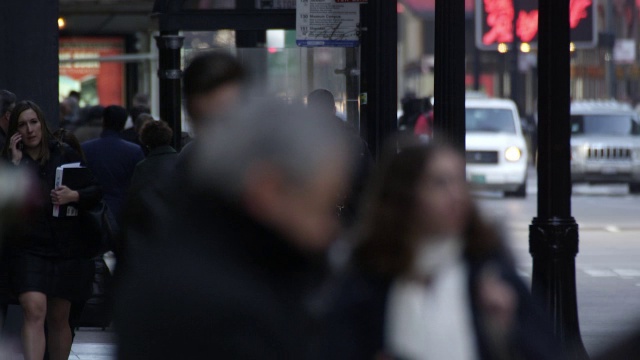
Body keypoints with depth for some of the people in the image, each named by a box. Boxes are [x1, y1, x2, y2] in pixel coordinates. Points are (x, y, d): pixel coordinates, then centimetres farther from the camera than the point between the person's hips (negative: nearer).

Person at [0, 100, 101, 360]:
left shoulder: (64, 155, 6)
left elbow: (96, 191, 7)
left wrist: (74, 196, -12)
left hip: (66, 248, 2)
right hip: (28, 248, -2)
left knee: (59, 317, 10)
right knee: (34, 310, -19)